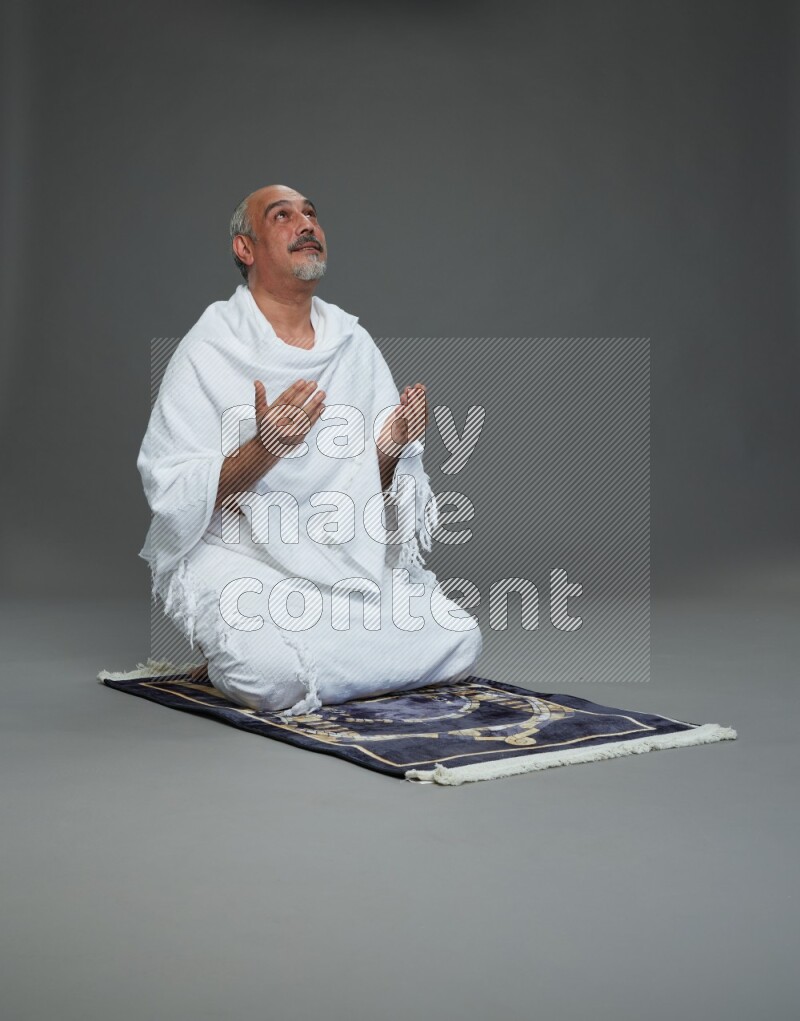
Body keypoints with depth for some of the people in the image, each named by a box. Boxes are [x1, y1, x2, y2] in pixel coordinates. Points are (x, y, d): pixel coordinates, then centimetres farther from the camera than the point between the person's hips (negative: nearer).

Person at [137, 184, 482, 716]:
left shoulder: (354, 343, 10)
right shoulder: (208, 349, -5)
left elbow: (373, 488, 12)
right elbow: (173, 496, -12)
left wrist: (389, 448, -11)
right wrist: (263, 449, -28)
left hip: (348, 556, 5)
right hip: (240, 556, -5)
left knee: (459, 642, -15)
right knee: (276, 676, -32)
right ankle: (235, 644, 2)